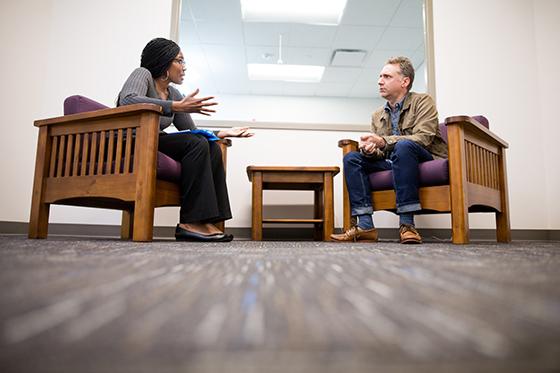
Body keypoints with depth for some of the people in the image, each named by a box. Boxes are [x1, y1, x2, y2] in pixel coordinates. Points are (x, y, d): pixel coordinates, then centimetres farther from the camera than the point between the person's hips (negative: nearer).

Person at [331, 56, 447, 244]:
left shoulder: (422, 101, 0)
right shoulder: (377, 115, 16)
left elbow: (423, 138, -17)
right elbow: (379, 153, 12)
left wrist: (383, 142, -28)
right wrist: (369, 150, -14)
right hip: (392, 164, 5)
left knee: (403, 146, -36)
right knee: (351, 158, -12)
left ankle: (407, 224, -33)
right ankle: (365, 226, -21)